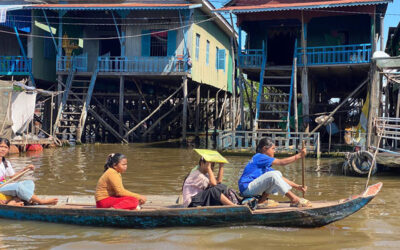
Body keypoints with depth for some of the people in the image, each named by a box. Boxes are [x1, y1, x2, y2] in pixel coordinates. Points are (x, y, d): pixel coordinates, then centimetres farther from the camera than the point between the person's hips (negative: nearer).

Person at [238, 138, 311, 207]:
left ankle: (262, 200, -3)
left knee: (278, 174, 5)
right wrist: (299, 156, -14)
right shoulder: (259, 157, -8)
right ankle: (294, 200, -21)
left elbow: (281, 179, 16)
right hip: (247, 188, -9)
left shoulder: (266, 165, 20)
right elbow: (281, 162, -16)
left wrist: (297, 187, 8)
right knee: (273, 175, -24)